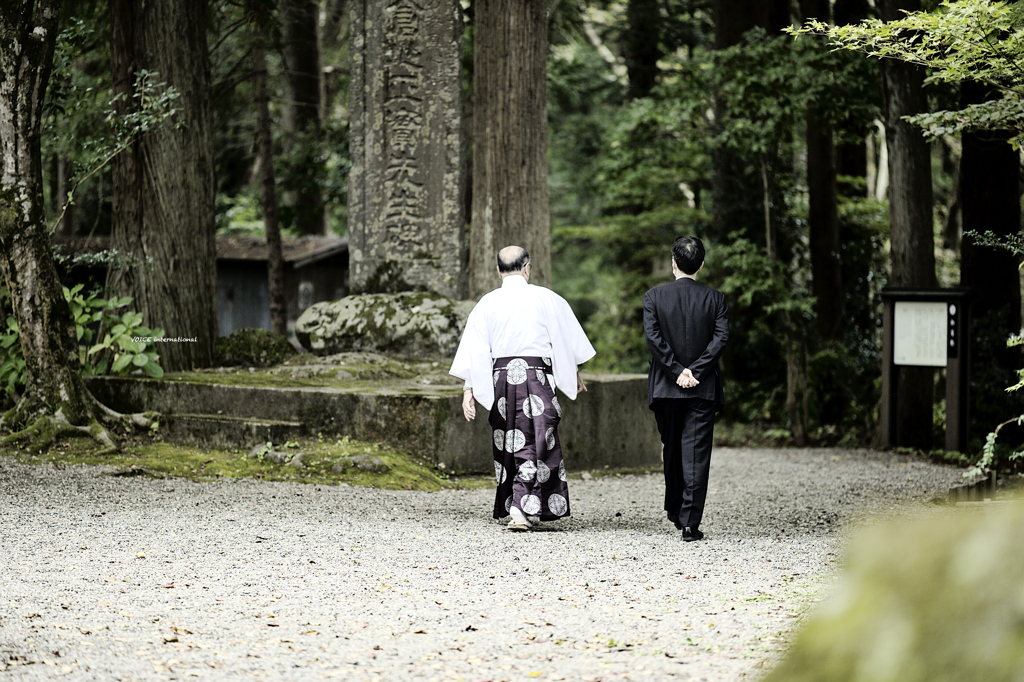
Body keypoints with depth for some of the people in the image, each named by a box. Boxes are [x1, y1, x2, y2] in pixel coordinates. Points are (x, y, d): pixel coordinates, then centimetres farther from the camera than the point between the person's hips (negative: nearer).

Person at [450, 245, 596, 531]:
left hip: (501, 377, 2)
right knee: (536, 444, -1)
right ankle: (524, 508, -14)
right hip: (537, 375, -2)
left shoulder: (488, 303, 3)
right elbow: (567, 338, 8)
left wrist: (469, 390, 4)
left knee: (508, 443, 14)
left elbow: (475, 349, 1)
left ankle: (511, 505, 19)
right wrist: (575, 373, 21)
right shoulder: (545, 298, -1)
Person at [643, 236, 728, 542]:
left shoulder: (654, 296, -1)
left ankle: (675, 510, 32)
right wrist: (695, 372, -11)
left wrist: (677, 370, -9)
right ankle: (690, 523, -10)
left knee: (672, 450, 19)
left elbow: (652, 337, -11)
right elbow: (721, 338, -9)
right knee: (696, 455, -3)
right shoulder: (715, 298, 0)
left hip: (666, 388, 1)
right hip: (703, 389, -1)